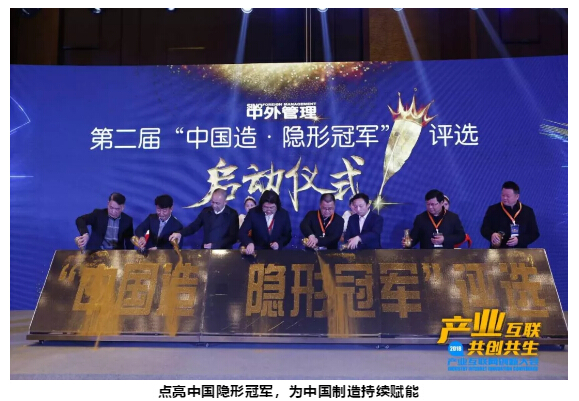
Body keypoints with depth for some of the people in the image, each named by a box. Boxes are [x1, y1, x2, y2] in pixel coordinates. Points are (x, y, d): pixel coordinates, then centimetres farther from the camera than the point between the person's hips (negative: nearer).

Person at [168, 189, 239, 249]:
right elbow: (194, 226, 5)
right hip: (206, 251, 3)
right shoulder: (206, 211, 7)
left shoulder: (232, 214, -3)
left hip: (223, 253, -3)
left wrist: (214, 245, -16)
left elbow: (233, 238, -7)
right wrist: (180, 233, -14)